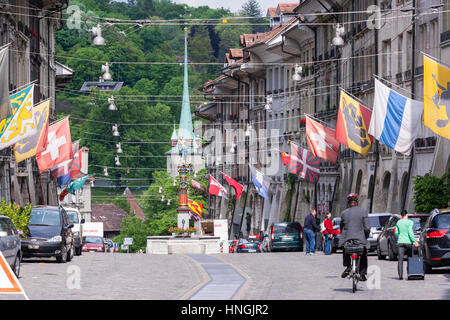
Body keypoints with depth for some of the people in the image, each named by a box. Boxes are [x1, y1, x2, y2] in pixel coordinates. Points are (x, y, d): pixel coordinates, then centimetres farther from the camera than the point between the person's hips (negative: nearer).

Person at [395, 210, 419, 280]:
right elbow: (410, 232, -15)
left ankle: (400, 275, -20)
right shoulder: (410, 222, -4)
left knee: (400, 259, -6)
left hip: (400, 242, 2)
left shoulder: (398, 222, 8)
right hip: (408, 242, -2)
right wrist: (415, 241, -15)